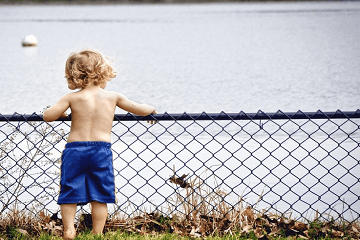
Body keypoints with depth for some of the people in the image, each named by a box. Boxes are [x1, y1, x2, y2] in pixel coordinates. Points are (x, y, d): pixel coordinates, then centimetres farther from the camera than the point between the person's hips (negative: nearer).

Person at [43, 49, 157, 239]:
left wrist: (62, 113, 17)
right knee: (99, 196, 7)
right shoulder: (112, 97, 3)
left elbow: (48, 116, -5)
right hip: (101, 150, 0)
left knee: (69, 192, 8)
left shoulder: (72, 98, -1)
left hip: (74, 150, 0)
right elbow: (140, 110, 12)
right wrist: (151, 108, 34)